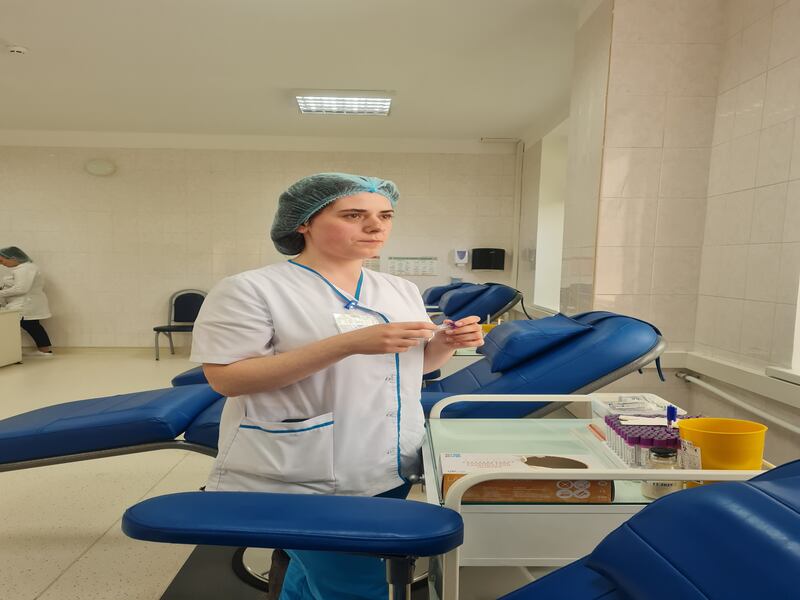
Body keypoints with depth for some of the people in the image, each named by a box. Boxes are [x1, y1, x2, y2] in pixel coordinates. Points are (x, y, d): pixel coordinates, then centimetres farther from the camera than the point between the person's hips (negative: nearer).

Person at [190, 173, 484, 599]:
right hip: (296, 483, -5)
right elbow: (225, 377, -19)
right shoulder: (251, 289, -13)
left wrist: (446, 343, -10)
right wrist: (350, 343, -28)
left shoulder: (402, 291, 6)